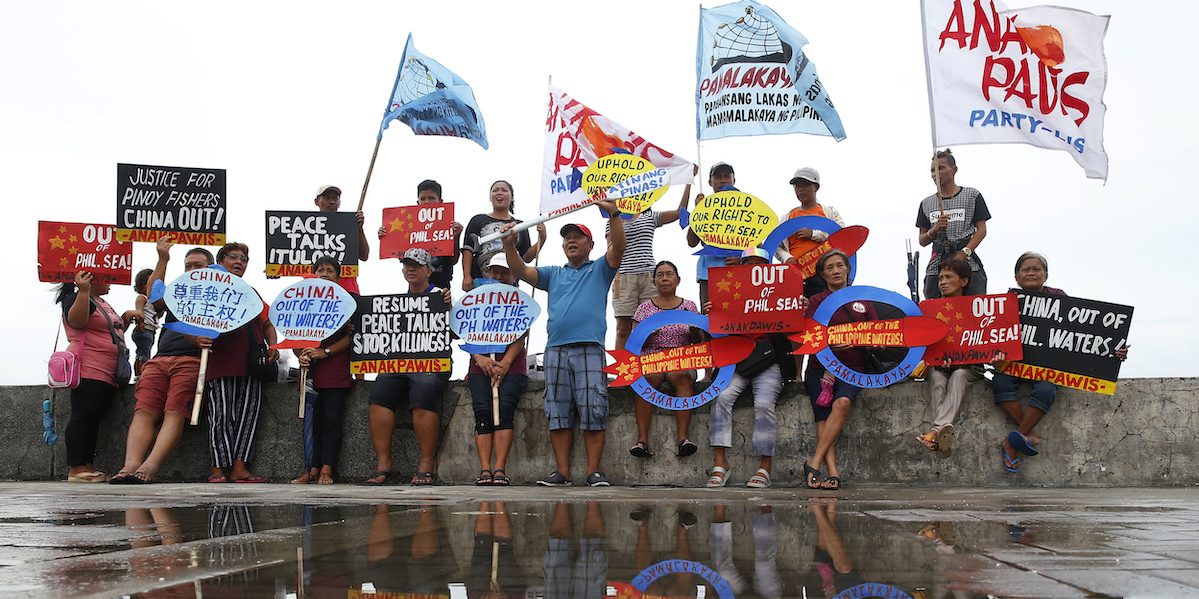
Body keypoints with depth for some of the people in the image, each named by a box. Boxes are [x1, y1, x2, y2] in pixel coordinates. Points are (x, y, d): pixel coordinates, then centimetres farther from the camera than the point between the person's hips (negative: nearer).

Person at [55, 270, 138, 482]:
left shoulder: (102, 303, 26)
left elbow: (114, 331, 35)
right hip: (87, 371, -10)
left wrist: (126, 317, 19)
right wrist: (83, 291, -30)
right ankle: (76, 468, -12)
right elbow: (76, 321, -23)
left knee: (93, 419, 7)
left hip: (107, 375, 10)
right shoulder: (76, 298, -3)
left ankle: (86, 465, 8)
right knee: (83, 417, -11)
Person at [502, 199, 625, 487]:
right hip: (556, 350, 4)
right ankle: (562, 472, 5)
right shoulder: (553, 274, 25)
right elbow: (521, 272, 13)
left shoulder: (600, 269, 16)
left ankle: (594, 471, -3)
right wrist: (509, 245, -3)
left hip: (589, 349, -3)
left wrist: (614, 214, -16)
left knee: (592, 411, -7)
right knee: (558, 414, 2)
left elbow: (618, 248, -1)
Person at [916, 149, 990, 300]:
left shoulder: (972, 195, 10)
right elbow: (922, 240, 16)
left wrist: (964, 254, -11)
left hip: (968, 263, -2)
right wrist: (934, 229, -6)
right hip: (937, 264, 3)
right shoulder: (927, 203, 18)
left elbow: (981, 229, 3)